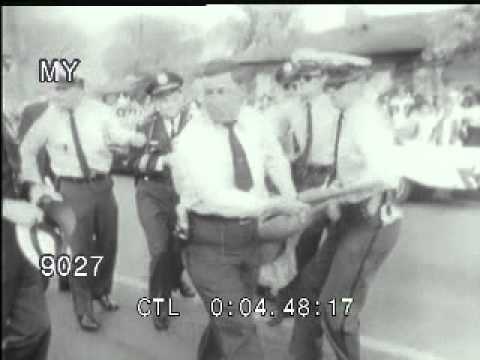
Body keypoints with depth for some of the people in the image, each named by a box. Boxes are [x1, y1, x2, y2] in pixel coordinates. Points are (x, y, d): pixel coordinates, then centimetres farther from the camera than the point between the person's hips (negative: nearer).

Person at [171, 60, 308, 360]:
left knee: (230, 318, 22)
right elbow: (218, 199, -29)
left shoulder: (252, 119, -2)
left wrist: (291, 197, 2)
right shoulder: (192, 141, -19)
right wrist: (275, 204, -31)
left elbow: (273, 156, 16)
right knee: (238, 327, -6)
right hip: (211, 240, -6)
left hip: (248, 233, 6)